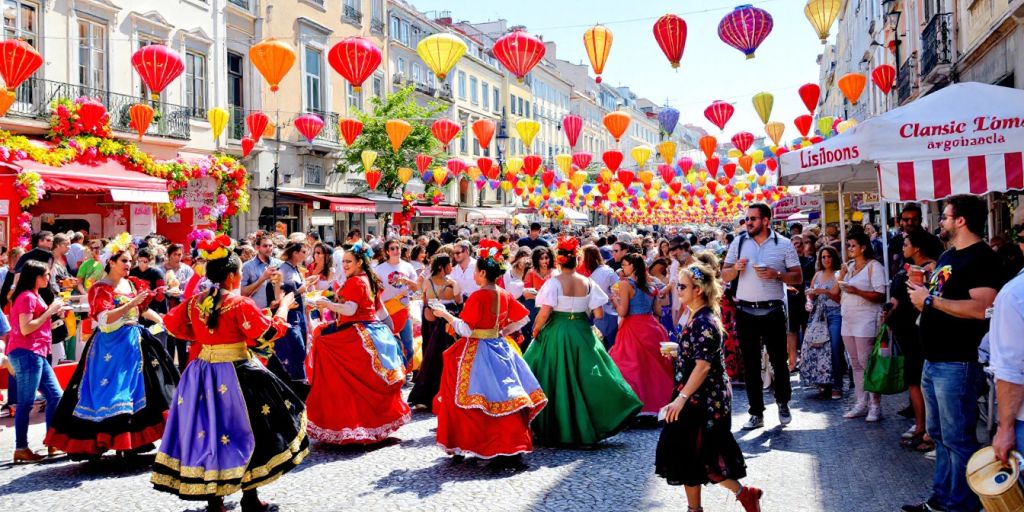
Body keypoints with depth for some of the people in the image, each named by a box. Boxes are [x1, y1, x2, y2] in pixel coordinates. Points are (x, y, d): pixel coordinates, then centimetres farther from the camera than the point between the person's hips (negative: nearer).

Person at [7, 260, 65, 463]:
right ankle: (21, 449, -3)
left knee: (55, 396, 9)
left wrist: (54, 312, 10)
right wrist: (49, 311, -14)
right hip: (26, 353, -10)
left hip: (36, 354, 10)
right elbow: (25, 328, -19)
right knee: (26, 403, -7)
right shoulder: (27, 297, -10)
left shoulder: (34, 296, 20)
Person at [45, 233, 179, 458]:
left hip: (134, 341, 7)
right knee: (106, 391, -6)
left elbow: (144, 309, 19)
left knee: (137, 388, 9)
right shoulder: (101, 288, -10)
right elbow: (104, 319, -22)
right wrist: (130, 304, -27)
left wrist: (163, 321, 7)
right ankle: (90, 441, 2)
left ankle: (136, 438, 18)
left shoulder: (132, 284, 9)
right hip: (111, 346, -7)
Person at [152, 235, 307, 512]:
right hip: (236, 377, -6)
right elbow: (271, 331, -11)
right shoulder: (240, 303, -16)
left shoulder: (195, 302, 3)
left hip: (201, 374, 6)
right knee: (244, 431, 8)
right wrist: (284, 305, 4)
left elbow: (172, 324, 19)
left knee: (207, 430, 12)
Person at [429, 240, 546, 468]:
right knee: (504, 397, 10)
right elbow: (524, 318, 13)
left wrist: (445, 314, -6)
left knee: (476, 400, 3)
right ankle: (512, 447, 11)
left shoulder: (477, 297, -16)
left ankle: (461, 446, 14)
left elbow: (465, 329, -17)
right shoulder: (505, 295, 4)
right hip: (500, 350, 6)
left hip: (476, 353, -6)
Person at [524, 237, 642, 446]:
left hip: (556, 334, -3)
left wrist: (536, 330, -2)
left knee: (557, 381, 7)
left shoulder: (554, 282, -10)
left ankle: (557, 428, 14)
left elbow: (544, 313, -18)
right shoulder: (588, 283, 0)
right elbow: (599, 314, -1)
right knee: (585, 379, 12)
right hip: (582, 334, 3)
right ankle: (585, 426, 13)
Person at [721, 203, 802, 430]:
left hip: (773, 311, -2)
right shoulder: (738, 242, 6)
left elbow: (797, 277, 1)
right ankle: (756, 413, 14)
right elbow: (724, 275, 8)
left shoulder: (783, 244, 1)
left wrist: (777, 274, -16)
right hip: (745, 311, 2)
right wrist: (736, 268, -13)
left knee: (779, 360, 7)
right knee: (750, 364, 5)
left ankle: (783, 404, 29)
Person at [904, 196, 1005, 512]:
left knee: (957, 439, -2)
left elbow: (981, 308, -26)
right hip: (934, 361, 10)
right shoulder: (947, 256, 17)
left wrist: (930, 299, -19)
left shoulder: (982, 257, -13)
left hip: (958, 364, -10)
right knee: (939, 435, 17)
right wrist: (922, 296, 4)